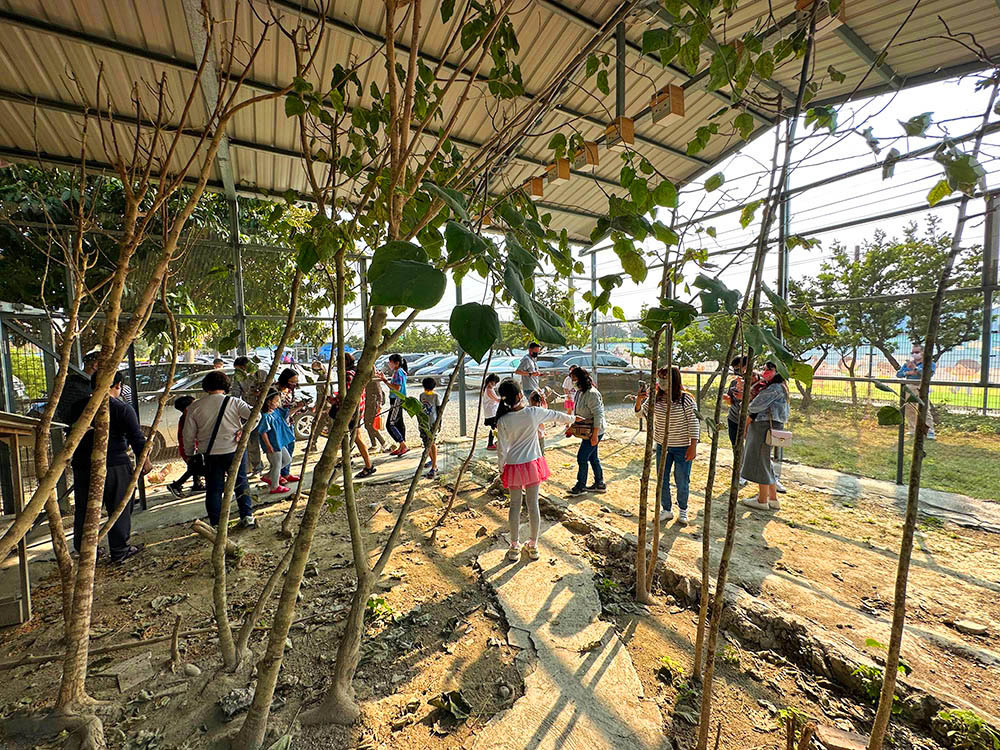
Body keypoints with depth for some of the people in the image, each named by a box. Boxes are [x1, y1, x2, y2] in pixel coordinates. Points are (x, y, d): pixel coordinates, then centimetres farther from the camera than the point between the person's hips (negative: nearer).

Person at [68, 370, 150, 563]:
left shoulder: (77, 407, 4)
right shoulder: (122, 409, -11)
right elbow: (137, 438, -10)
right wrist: (144, 460, 3)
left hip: (83, 466, 5)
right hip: (115, 466, -5)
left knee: (83, 510, 17)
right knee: (119, 509, 7)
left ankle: (83, 549, 29)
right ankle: (119, 551, 14)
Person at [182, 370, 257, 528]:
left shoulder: (194, 407, -1)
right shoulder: (234, 402, -8)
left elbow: (188, 435, 4)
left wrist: (189, 454, 16)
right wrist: (243, 429, -7)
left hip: (210, 454, 1)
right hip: (235, 450, -1)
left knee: (213, 487, 13)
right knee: (241, 483, 13)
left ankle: (215, 523, 17)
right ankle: (247, 517, 14)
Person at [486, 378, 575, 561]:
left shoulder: (503, 421, -15)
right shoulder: (534, 413, -13)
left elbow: (501, 449, -10)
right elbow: (557, 416, 6)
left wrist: (501, 470, 6)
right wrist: (572, 418, 25)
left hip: (514, 467, 0)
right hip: (533, 464, 0)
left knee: (515, 506, 14)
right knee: (533, 505, 13)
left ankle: (514, 547, 26)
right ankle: (533, 546, 28)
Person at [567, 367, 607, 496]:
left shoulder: (592, 394, -23)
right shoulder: (580, 392, 8)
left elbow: (598, 415, -25)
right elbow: (576, 412, 18)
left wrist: (595, 435, -25)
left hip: (594, 432, -9)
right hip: (587, 431, 10)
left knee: (582, 457, -3)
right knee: (592, 457, 17)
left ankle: (581, 486, 11)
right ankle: (599, 484, 30)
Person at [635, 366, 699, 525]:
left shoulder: (686, 399, -14)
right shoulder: (656, 398, -1)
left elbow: (694, 423, -12)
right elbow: (641, 413, -3)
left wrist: (693, 446, -15)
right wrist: (639, 401, -23)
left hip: (682, 447, -4)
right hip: (662, 446, 4)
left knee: (682, 482, 8)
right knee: (662, 480, 12)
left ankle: (682, 510, 32)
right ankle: (666, 509, 30)